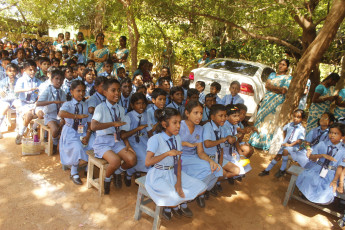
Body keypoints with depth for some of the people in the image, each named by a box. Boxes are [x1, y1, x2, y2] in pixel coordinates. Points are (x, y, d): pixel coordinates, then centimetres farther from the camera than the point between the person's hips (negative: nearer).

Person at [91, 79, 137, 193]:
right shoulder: (101, 107, -8)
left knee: (132, 159, -18)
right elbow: (93, 126, -24)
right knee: (116, 160, -31)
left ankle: (118, 172, 16)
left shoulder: (121, 109, 10)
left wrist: (127, 144, -1)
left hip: (117, 141, 5)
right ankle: (107, 179, 5)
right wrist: (113, 123, -22)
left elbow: (121, 129, 12)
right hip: (102, 142, -5)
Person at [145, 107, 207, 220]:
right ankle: (168, 206, 12)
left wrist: (179, 181, -8)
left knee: (201, 187, -1)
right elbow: (148, 162, -27)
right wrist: (168, 153, -29)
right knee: (175, 199, -26)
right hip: (159, 176, -6)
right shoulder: (155, 139, -18)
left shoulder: (177, 138, 2)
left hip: (174, 173, 7)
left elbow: (178, 162, 1)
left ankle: (182, 203, 21)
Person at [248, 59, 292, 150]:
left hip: (277, 102, -4)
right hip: (267, 99, 4)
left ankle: (266, 143, 2)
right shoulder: (272, 74, 18)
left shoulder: (288, 78, 5)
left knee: (271, 121, -6)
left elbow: (284, 91, -8)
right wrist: (278, 88, -9)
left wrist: (271, 86, -8)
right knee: (261, 119, 2)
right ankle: (256, 140, 10)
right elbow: (267, 85, 3)